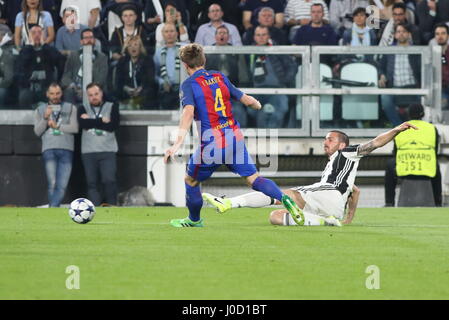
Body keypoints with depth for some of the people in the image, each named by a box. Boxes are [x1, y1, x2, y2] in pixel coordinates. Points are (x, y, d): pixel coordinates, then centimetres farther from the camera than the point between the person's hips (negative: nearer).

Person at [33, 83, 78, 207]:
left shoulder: (70, 108, 15)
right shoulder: (40, 110, 17)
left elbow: (75, 128, 3)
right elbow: (37, 131, 6)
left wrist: (57, 126, -2)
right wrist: (45, 118, -8)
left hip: (66, 150, 0)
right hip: (49, 150, 0)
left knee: (62, 186, -8)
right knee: (52, 184, -12)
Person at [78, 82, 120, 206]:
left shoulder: (112, 107, 10)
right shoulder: (83, 109, 13)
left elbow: (113, 126, -6)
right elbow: (83, 124, -7)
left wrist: (91, 122, -4)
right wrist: (102, 121, -7)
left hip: (108, 151, -2)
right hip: (88, 152, 2)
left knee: (109, 181, -13)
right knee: (91, 183, -2)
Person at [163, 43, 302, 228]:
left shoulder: (189, 84, -5)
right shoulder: (220, 77, 11)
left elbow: (188, 112, -21)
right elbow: (246, 100, 16)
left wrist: (178, 144, -30)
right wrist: (259, 105, 41)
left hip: (212, 142, -5)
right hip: (235, 136, 5)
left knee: (191, 180, 18)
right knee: (253, 178, 5)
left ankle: (194, 220, 32)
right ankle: (283, 199, -17)